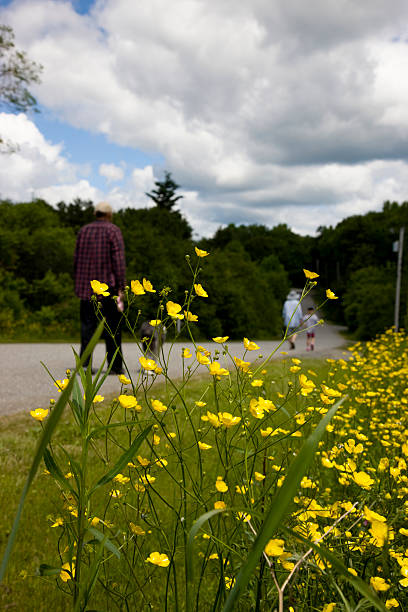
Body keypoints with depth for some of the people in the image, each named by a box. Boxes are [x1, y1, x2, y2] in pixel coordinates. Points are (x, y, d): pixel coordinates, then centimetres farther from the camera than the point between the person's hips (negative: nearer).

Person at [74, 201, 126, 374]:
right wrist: (120, 287, -9)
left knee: (87, 325, 7)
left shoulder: (83, 231, 11)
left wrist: (78, 284, 19)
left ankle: (84, 363, 0)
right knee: (112, 327, 3)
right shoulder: (113, 231, -4)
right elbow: (118, 260, -10)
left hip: (86, 287, 4)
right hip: (107, 286, -4)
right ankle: (115, 366, 6)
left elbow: (77, 259, 13)